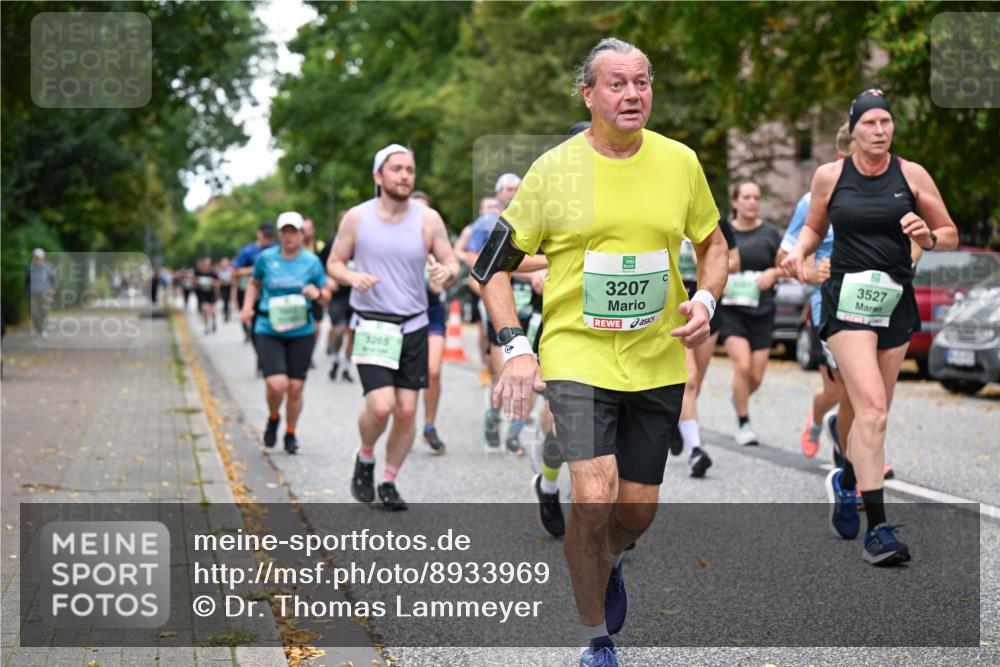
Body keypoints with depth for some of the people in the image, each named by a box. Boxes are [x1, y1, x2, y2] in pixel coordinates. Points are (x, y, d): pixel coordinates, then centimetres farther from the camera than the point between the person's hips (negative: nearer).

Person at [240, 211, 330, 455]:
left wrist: (317, 293, -14)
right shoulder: (266, 258, 2)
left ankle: (290, 433, 26)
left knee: (295, 387, 3)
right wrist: (247, 307, 4)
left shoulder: (311, 261, 2)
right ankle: (273, 419, 17)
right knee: (277, 384, -16)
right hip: (268, 331, -1)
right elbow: (254, 283, 19)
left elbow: (327, 295, 9)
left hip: (302, 332, 1)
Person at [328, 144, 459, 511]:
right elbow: (334, 263, 6)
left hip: (413, 327, 2)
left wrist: (448, 272, -20)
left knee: (406, 410, 0)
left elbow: (451, 264, 4)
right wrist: (352, 277, -16)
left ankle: (389, 482, 19)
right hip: (371, 326, -2)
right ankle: (365, 460, 15)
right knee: (380, 406, -16)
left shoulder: (428, 219, -1)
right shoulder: (357, 218, -3)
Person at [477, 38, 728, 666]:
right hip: (577, 355, -3)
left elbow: (714, 243, 17)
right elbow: (494, 265, 0)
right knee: (594, 498, -18)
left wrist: (706, 301, -2)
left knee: (639, 509, 10)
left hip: (658, 360, 3)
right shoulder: (554, 169, -6)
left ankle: (607, 563, 47)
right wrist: (516, 347, -11)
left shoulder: (680, 161, 2)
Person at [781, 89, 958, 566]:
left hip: (895, 302, 3)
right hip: (847, 299, -3)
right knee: (872, 408, -17)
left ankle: (845, 481, 42)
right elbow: (815, 227, 17)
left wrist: (927, 238, -14)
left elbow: (951, 235, 8)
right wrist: (799, 250, -4)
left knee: (874, 414, 11)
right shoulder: (829, 176, 0)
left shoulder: (912, 174, 2)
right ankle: (877, 528, -17)